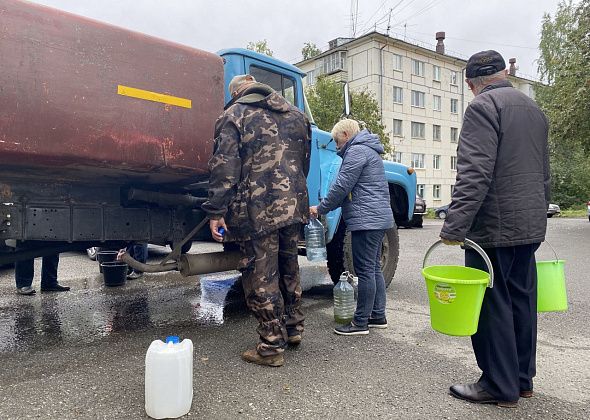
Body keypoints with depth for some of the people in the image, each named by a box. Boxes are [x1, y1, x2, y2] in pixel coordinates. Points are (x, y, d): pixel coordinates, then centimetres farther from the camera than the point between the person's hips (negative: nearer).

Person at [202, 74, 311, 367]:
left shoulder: (234, 115, -2)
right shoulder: (296, 114, 16)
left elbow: (224, 168, -12)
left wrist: (216, 212, -10)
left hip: (257, 211, -6)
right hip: (293, 208, 7)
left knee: (261, 279, 4)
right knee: (288, 269, 21)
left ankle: (272, 347, 12)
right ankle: (293, 328, 35)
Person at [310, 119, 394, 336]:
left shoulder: (356, 151, -9)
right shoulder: (368, 151, 24)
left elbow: (341, 187, -14)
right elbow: (352, 191, 23)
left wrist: (320, 208, -2)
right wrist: (326, 205, 16)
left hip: (367, 219, -11)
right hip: (378, 219, 11)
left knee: (365, 271, -5)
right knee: (374, 269, 14)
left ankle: (360, 322, 3)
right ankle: (378, 316, 23)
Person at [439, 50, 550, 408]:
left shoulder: (483, 107, -9)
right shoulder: (534, 109, 18)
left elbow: (474, 174, -22)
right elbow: (544, 174, 21)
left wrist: (455, 226, -23)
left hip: (495, 227, -9)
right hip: (531, 227, 9)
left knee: (491, 305, 1)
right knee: (522, 301, 15)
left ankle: (500, 386, 12)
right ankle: (522, 379, 27)